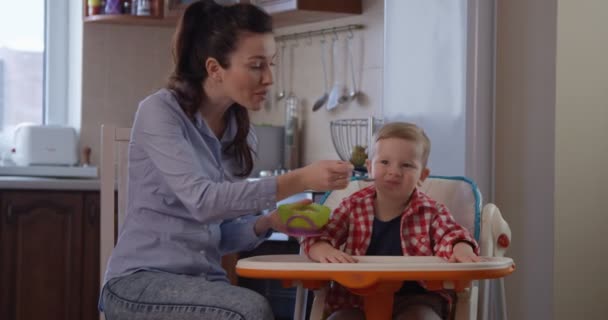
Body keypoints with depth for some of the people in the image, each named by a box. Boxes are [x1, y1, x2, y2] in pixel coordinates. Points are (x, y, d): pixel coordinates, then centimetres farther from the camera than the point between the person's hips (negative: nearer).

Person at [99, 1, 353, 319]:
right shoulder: (160, 111, -10)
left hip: (204, 285, 6)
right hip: (141, 282, -6)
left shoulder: (241, 137, 11)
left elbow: (222, 235, 14)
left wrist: (267, 223, -7)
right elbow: (202, 201, -25)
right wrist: (299, 180, -29)